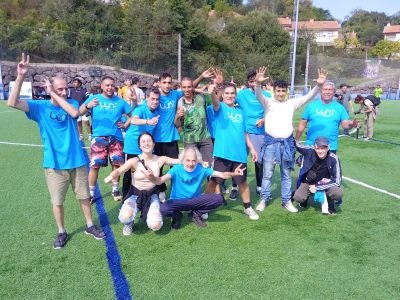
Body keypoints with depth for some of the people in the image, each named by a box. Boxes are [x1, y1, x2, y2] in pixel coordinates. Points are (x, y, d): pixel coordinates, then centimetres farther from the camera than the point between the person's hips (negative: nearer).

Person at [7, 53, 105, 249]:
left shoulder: (72, 103, 1)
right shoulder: (40, 107, -4)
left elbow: (74, 113, -23)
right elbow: (12, 103, -17)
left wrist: (56, 95, -17)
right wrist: (20, 77, -26)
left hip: (77, 161, 1)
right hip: (54, 164, -1)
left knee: (84, 196, 14)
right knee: (57, 201, 10)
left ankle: (90, 226, 33)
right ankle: (61, 232, 31)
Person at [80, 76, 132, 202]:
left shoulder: (120, 101, 7)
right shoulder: (93, 98, 2)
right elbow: (79, 112, -10)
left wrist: (125, 125, 0)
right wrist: (87, 106, -30)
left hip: (116, 138, 2)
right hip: (99, 138, -2)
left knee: (116, 164, 6)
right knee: (94, 165, -4)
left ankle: (115, 189, 23)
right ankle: (91, 192, 9)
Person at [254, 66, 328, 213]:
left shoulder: (292, 103, 8)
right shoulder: (268, 102, 0)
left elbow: (308, 97, 1)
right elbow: (259, 96, -19)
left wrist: (319, 85, -16)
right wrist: (258, 83, -40)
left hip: (287, 142, 3)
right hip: (271, 142, -2)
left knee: (286, 175, 11)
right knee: (267, 174, 7)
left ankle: (286, 201, 23)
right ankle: (264, 199, 20)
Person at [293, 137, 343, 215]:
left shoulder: (333, 159, -20)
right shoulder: (309, 151, -19)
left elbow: (337, 181, -17)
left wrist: (317, 187, -21)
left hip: (326, 183, 0)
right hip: (309, 182, 0)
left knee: (338, 193, -31)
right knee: (298, 198, -27)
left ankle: (329, 205, 5)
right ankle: (306, 194, 11)